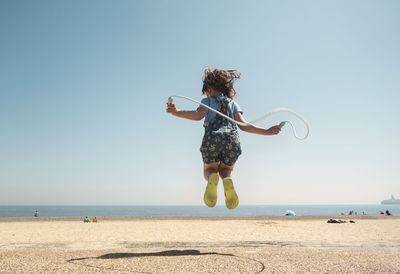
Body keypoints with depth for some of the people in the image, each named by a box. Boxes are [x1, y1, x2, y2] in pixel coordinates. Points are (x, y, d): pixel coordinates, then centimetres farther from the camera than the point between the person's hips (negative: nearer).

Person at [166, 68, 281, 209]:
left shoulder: (207, 101, 20)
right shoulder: (233, 103, 26)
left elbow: (199, 115, -3)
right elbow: (243, 125, 11)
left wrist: (176, 112, -11)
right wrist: (266, 131, 14)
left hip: (211, 139, -2)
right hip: (232, 140, 2)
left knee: (209, 170, 25)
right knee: (226, 169, 28)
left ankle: (212, 178, -15)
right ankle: (228, 181, -10)